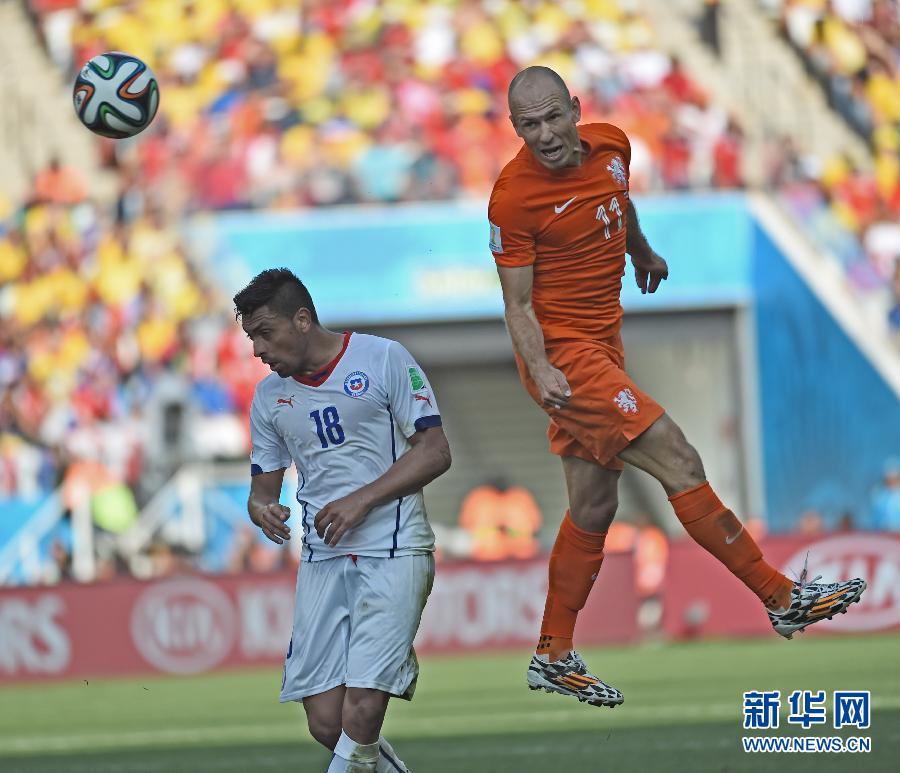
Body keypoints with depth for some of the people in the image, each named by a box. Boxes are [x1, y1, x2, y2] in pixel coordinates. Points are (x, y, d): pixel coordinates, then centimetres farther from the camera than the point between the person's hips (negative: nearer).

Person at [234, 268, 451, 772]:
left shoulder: (383, 359, -2)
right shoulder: (269, 396, 12)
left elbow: (435, 452, -4)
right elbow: (264, 486, 18)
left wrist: (363, 500, -14)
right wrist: (262, 509, -7)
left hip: (393, 550, -5)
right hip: (323, 559, 5)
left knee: (360, 714, -19)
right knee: (326, 722, -5)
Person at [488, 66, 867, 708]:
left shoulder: (611, 146, 0)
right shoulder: (514, 197, -19)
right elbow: (518, 303, -15)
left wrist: (644, 255, 42)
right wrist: (540, 371, -30)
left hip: (603, 345, 8)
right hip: (562, 354, -8)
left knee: (594, 509, 11)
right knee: (679, 463, -13)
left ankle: (554, 657, 20)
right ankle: (782, 598, -8)